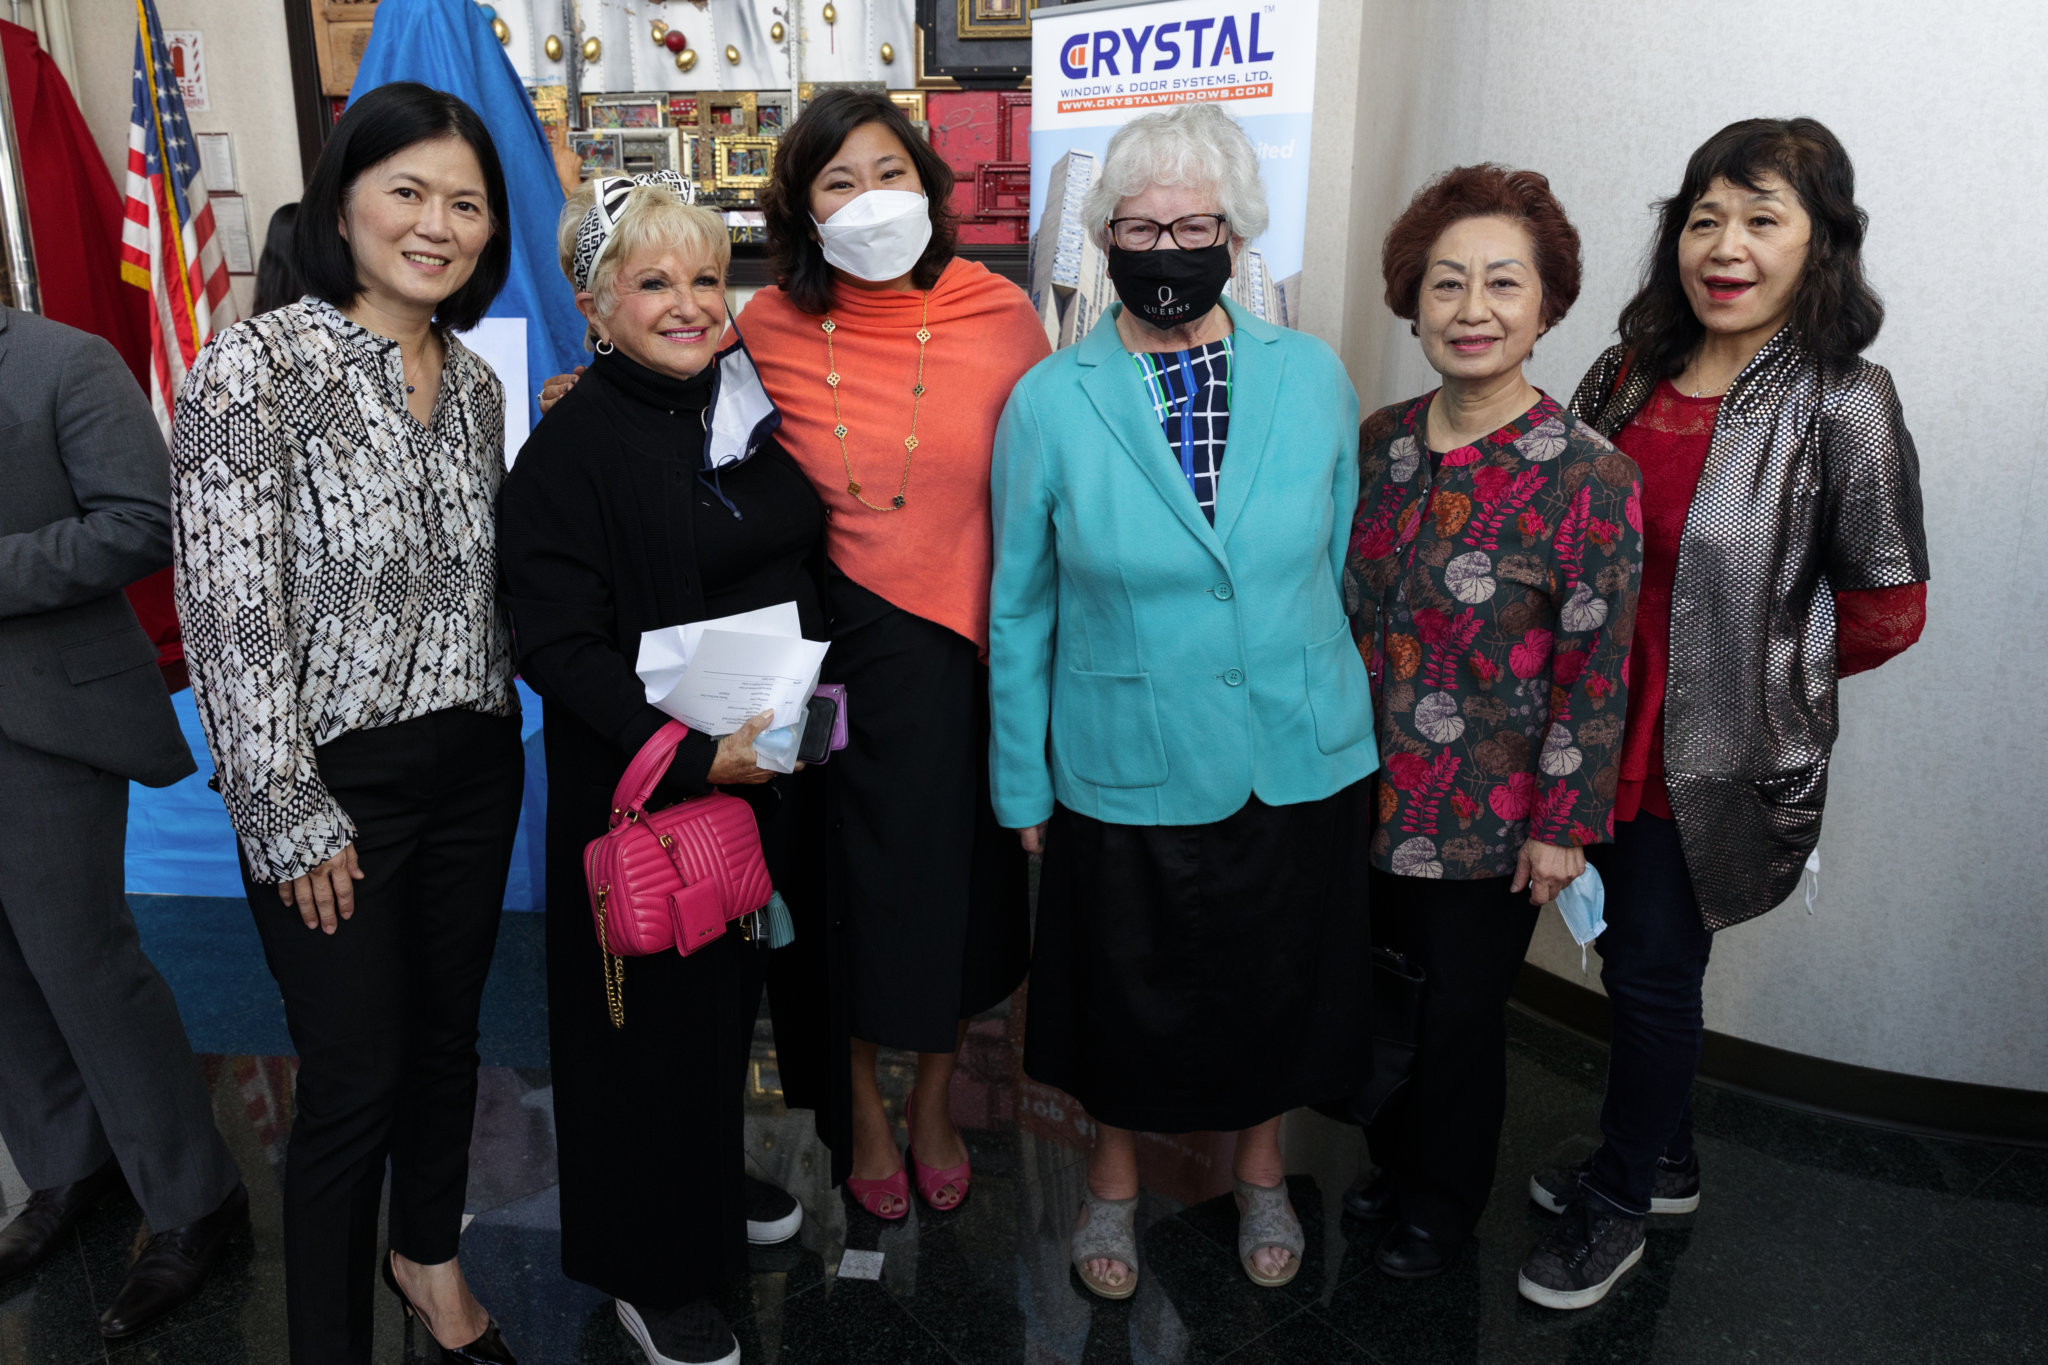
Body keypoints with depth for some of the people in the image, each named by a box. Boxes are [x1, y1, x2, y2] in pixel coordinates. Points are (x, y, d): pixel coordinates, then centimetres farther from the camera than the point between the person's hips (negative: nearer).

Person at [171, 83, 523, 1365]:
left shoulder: (476, 381, 6)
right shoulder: (256, 366, -13)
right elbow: (230, 612, -15)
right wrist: (289, 816, -14)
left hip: (476, 765, 6)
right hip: (336, 783, -5)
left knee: (448, 1036, 19)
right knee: (355, 1077, 4)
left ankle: (430, 1253, 44)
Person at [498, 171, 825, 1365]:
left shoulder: (749, 410, 6)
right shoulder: (573, 448, -13)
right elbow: (559, 647, -17)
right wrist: (692, 753, -25)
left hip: (772, 771, 6)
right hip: (646, 786, -6)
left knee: (737, 986, 20)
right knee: (659, 1011, 7)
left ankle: (714, 1182, 45)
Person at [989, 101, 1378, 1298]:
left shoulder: (1314, 378, -4)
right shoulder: (1050, 403, -8)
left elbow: (1344, 561, 6)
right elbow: (1021, 609, -2)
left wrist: (1343, 714, 10)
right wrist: (1021, 784, 1)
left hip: (1298, 760, 2)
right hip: (1124, 771, -1)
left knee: (1278, 983, 18)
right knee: (1126, 987, 16)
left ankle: (1262, 1168, 47)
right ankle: (1116, 1177, 45)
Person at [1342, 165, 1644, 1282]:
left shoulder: (1589, 478, -16)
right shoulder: (1380, 443, 0)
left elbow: (1595, 671, -13)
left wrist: (1565, 824, -11)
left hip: (1489, 819, -4)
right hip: (1368, 794, 5)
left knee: (1463, 1012, 14)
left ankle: (1443, 1202, 38)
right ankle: (1396, 1155, 46)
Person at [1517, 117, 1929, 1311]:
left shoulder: (1842, 407, -15)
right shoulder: (1628, 378, 2)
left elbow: (1886, 609, -9)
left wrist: (1761, 668, 1)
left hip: (1719, 756, -6)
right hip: (1612, 736, 6)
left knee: (1652, 973, 6)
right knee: (1631, 954, 19)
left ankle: (1621, 1204, 29)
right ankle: (1663, 1160, 42)